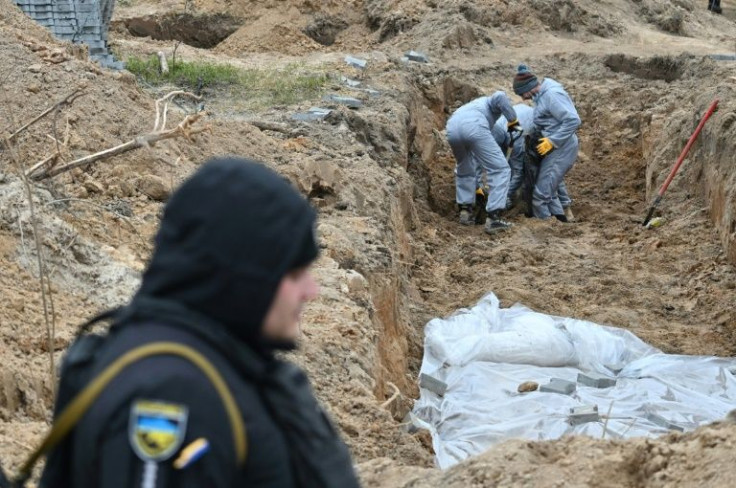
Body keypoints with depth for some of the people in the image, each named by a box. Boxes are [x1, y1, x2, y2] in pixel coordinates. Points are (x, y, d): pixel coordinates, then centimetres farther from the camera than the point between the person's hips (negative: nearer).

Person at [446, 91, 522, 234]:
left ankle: (465, 211, 28)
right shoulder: (490, 103, 34)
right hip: (474, 127, -6)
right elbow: (500, 96, 3)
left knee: (464, 170, 33)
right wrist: (513, 120, 12)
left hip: (452, 128, 6)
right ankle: (493, 219, -2)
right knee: (500, 169, 5)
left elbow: (472, 158, 48)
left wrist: (476, 185, 55)